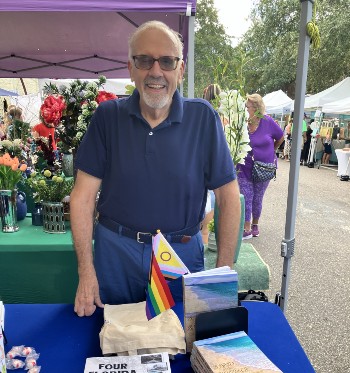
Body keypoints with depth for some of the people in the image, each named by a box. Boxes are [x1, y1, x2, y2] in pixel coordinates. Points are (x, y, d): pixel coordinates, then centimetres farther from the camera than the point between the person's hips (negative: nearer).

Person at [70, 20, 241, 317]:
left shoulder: (203, 118, -9)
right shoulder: (108, 116, -5)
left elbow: (228, 196, -7)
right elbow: (84, 195, -5)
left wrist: (224, 272, -8)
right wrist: (86, 272, -7)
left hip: (182, 251, 0)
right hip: (115, 250, 2)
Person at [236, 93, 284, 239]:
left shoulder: (268, 122, -11)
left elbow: (280, 138, 5)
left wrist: (271, 152, 13)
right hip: (245, 168, 0)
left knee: (257, 199, 13)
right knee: (246, 198, -2)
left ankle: (255, 224, 32)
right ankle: (247, 229, 7)